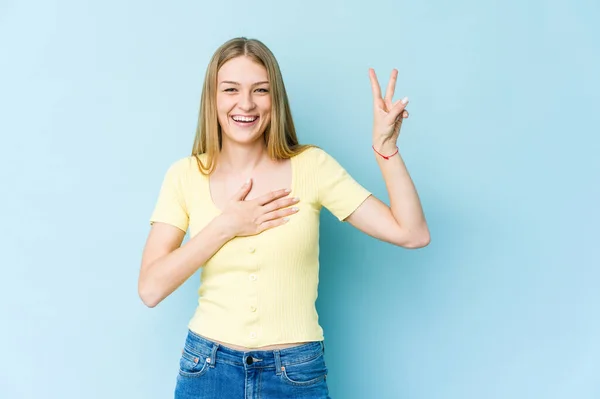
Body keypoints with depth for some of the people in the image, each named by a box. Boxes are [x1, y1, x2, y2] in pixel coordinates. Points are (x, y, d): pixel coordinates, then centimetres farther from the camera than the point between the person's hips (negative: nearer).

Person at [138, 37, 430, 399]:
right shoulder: (185, 176, -3)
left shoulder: (311, 166, -6)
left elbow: (412, 233, -10)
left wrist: (385, 146, -18)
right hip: (207, 370, 1)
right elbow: (151, 288, -10)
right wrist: (226, 226, -16)